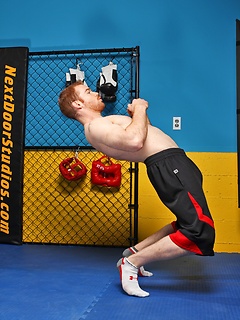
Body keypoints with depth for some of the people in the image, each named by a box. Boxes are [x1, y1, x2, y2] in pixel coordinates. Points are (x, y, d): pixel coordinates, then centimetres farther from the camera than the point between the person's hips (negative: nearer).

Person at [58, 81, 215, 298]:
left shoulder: (102, 124, 23)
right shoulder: (94, 127, -10)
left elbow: (142, 134, 30)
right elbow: (135, 141, -27)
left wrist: (139, 112, 15)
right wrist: (140, 109, -10)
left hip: (172, 162, 10)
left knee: (189, 222, 22)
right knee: (200, 231, -21)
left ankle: (135, 251, 20)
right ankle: (132, 262, -9)